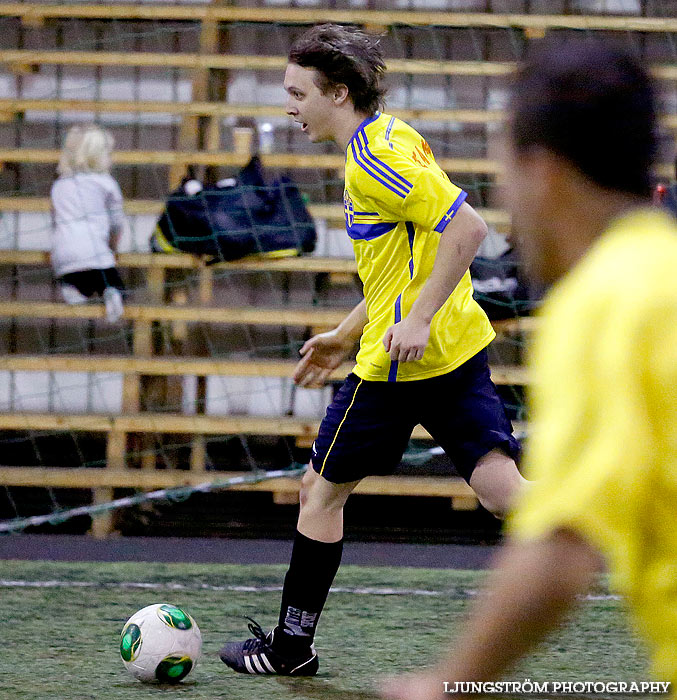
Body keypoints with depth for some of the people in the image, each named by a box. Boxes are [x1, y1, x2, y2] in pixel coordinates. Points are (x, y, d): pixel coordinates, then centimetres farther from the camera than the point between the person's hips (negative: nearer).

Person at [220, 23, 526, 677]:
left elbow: (467, 228, -25)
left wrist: (419, 319, -25)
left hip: (402, 360, -9)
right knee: (501, 487, 1)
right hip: (459, 349, 9)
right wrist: (347, 335, 26)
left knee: (321, 490, 7)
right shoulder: (386, 139, 16)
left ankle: (291, 646, 17)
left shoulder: (377, 157, -16)